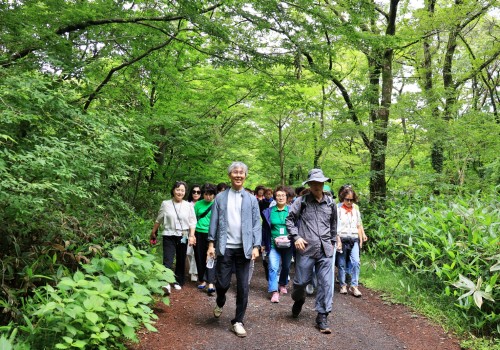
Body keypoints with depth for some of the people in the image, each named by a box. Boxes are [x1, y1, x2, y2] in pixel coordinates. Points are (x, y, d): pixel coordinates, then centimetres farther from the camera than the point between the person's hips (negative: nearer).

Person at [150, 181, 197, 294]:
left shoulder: (188, 206, 4)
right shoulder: (165, 204, 1)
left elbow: (192, 222, 3)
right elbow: (158, 220, 11)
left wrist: (192, 236, -8)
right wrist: (153, 233, 18)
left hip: (183, 237, 2)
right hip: (169, 236, -2)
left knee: (181, 261, 11)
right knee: (167, 260, -16)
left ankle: (178, 282, 25)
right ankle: (166, 283, -25)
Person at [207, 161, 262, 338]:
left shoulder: (251, 199, 5)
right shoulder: (220, 197, 5)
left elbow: (256, 224, 2)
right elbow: (214, 222, 5)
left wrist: (256, 246, -7)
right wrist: (211, 243, -2)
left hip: (244, 249, 0)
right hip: (225, 248, 0)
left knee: (243, 287, 2)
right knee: (222, 282, 3)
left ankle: (238, 321, 16)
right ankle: (220, 303, 36)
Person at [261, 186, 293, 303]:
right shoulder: (269, 211, 2)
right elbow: (265, 229, 7)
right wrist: (264, 244, 7)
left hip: (288, 244, 1)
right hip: (274, 244, -1)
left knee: (286, 266, 15)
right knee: (273, 267, -13)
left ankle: (283, 285, 39)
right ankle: (274, 292, -11)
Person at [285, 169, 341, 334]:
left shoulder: (330, 202, 10)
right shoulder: (301, 201, 0)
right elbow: (289, 219, 3)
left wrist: (333, 240, 22)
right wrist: (296, 237, -7)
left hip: (326, 251, 2)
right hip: (306, 248, -2)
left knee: (326, 283, 0)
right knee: (301, 281, 5)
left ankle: (322, 317, 11)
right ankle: (298, 300, 39)